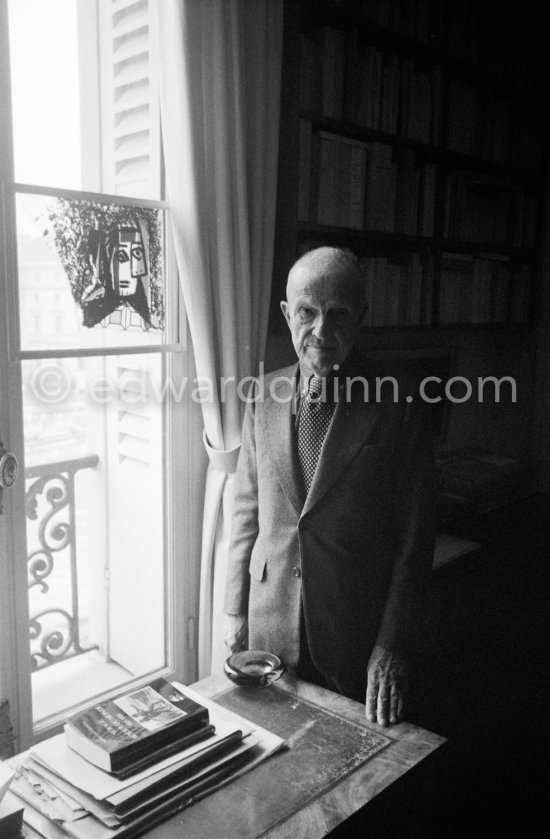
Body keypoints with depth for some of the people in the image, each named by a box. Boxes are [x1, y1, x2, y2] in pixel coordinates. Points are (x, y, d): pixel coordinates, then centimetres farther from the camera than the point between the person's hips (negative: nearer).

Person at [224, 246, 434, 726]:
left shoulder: (398, 413, -11)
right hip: (269, 623, 3)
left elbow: (413, 543, -8)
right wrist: (235, 611, 6)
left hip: (355, 634, -3)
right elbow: (247, 511, 6)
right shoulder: (264, 398, 0)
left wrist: (392, 647, -10)